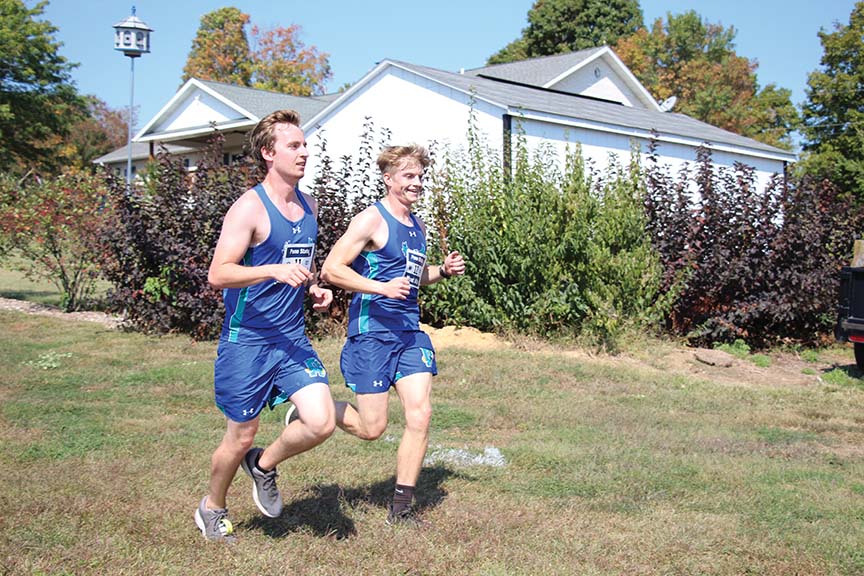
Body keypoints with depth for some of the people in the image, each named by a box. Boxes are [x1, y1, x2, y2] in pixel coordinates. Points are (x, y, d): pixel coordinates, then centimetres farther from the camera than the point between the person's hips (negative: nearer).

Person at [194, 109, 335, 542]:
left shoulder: (308, 205, 10)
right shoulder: (250, 207, -13)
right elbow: (218, 275, -20)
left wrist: (314, 288, 8)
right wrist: (274, 271, -34)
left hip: (293, 338, 6)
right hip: (248, 339, -6)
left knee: (321, 422, -10)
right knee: (241, 437, 7)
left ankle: (264, 465, 20)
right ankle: (212, 509, 34)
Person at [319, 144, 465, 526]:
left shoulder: (417, 226, 16)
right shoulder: (372, 220, -9)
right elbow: (331, 270, -15)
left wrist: (443, 271, 11)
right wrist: (382, 287, -23)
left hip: (409, 330, 7)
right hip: (372, 330, -7)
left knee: (420, 415, -2)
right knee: (371, 428, -2)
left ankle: (401, 507, 10)